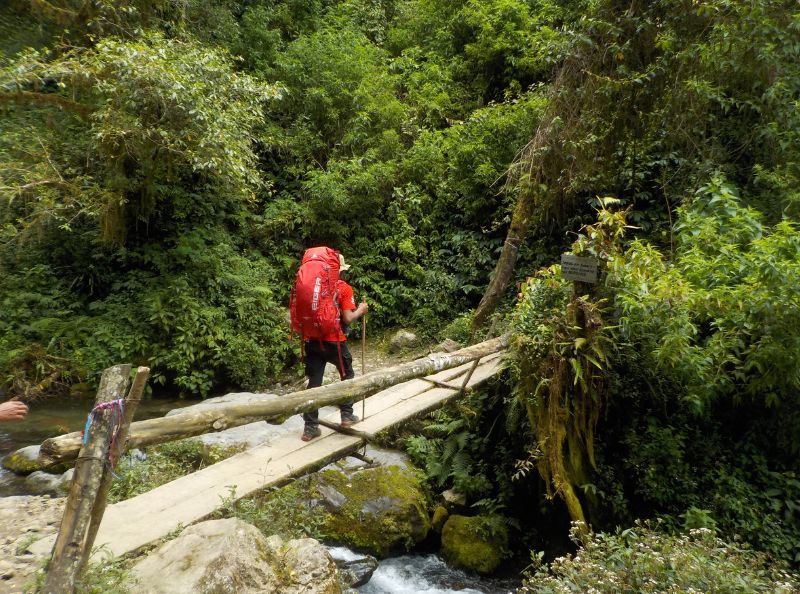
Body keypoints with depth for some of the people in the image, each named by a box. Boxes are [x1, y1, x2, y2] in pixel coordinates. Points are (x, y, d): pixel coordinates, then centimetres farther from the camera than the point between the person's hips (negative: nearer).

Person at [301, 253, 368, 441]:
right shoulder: (344, 288, -7)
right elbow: (347, 319, -11)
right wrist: (360, 310, 6)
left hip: (313, 340, 3)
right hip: (334, 342, -3)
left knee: (313, 382, 8)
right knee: (347, 376, 20)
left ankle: (310, 427, 9)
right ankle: (347, 415, 23)